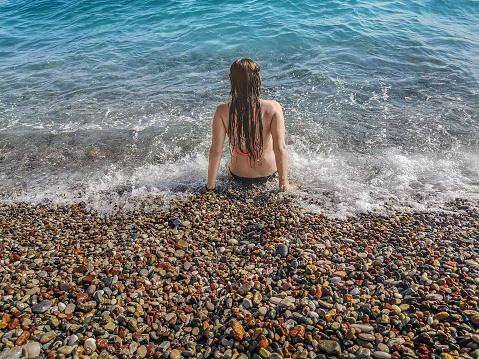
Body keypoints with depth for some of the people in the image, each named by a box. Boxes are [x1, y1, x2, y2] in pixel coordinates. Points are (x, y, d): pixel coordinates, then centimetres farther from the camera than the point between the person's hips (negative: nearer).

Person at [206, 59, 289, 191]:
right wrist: (284, 183, -16)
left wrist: (210, 187, -11)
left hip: (237, 175, 0)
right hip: (268, 174, 0)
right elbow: (280, 148, -26)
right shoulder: (273, 108, -23)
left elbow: (216, 151, -20)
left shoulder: (222, 112, -21)